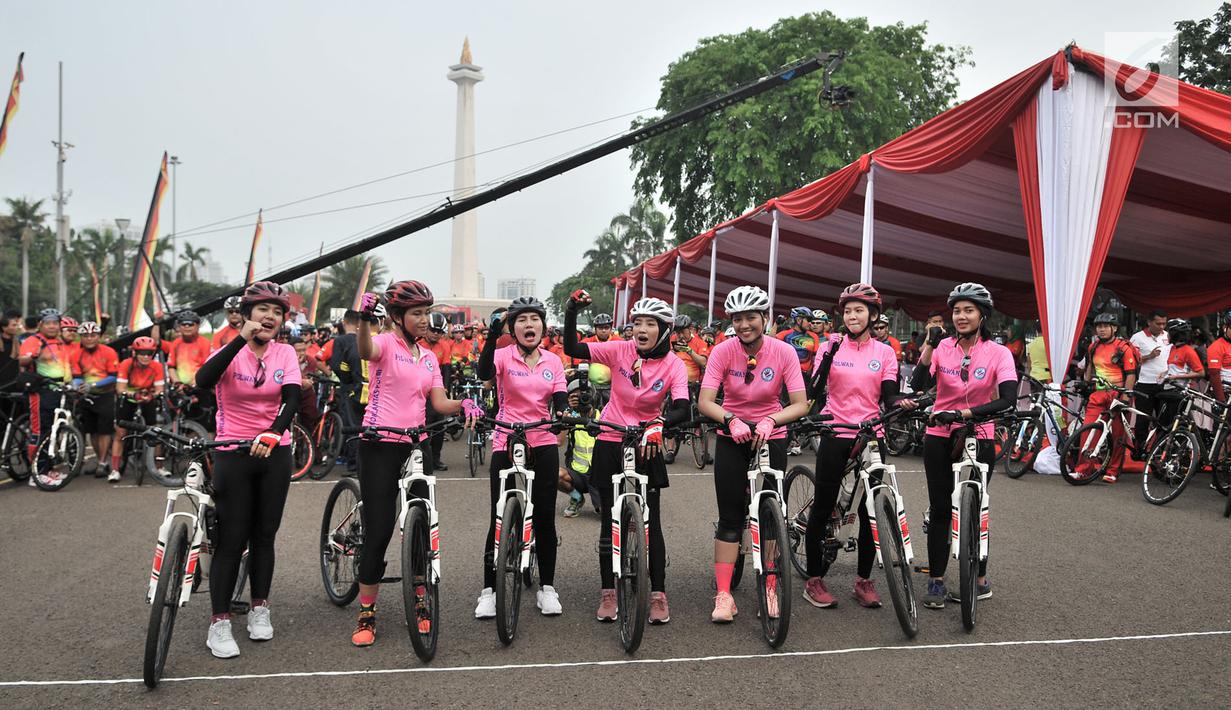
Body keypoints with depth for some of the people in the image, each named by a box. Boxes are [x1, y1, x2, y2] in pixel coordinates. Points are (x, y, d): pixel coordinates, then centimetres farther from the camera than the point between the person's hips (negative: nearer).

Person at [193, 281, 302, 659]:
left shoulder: (285, 354, 0)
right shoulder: (230, 351, -7)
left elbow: (292, 399, -14)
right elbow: (203, 380, -29)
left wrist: (273, 433, -32)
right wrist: (242, 339, -35)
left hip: (274, 453, 3)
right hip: (233, 455, -3)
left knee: (264, 535, 12)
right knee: (231, 539, -2)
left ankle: (260, 610, 28)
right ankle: (219, 624, 8)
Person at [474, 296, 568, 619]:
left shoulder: (553, 361, 6)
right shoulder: (504, 355, -5)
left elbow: (560, 399, -1)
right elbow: (484, 372, -27)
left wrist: (565, 413, -23)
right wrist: (493, 332, -36)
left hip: (543, 445, 3)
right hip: (506, 444, -3)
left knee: (545, 517, 7)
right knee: (499, 519, 1)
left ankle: (547, 587, 20)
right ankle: (489, 590, 14)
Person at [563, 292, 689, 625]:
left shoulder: (673, 365, -11)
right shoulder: (619, 350, -9)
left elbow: (682, 409, -24)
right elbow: (572, 349, -15)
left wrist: (659, 425, -44)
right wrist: (572, 311, -27)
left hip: (646, 447, -1)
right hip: (610, 444, 1)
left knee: (651, 523, 0)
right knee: (610, 522, 8)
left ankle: (658, 594, 12)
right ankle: (608, 592, 19)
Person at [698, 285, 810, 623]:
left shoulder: (783, 352, -16)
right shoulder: (723, 351, -16)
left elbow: (800, 405, -18)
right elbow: (705, 402, -22)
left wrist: (769, 421, -35)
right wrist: (731, 420, -40)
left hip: (771, 437, 1)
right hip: (732, 438, 0)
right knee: (730, 517, -2)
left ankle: (770, 588, 20)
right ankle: (723, 594, 3)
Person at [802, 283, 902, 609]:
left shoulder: (885, 352, 6)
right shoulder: (832, 347, 1)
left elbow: (888, 396, -1)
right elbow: (816, 390, -9)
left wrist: (899, 404, -23)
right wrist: (829, 356, -22)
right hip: (835, 436, -2)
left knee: (870, 510, 4)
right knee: (823, 507, 1)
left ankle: (863, 580, 18)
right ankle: (813, 580, 13)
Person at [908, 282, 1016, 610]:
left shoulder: (998, 353, -8)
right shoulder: (943, 347, -5)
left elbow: (1007, 399, -21)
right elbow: (919, 386, -17)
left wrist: (965, 413, -31)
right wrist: (929, 346, -26)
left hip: (978, 438, -1)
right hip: (940, 437, 1)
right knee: (940, 509, 1)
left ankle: (980, 578, 21)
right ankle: (936, 581, 10)